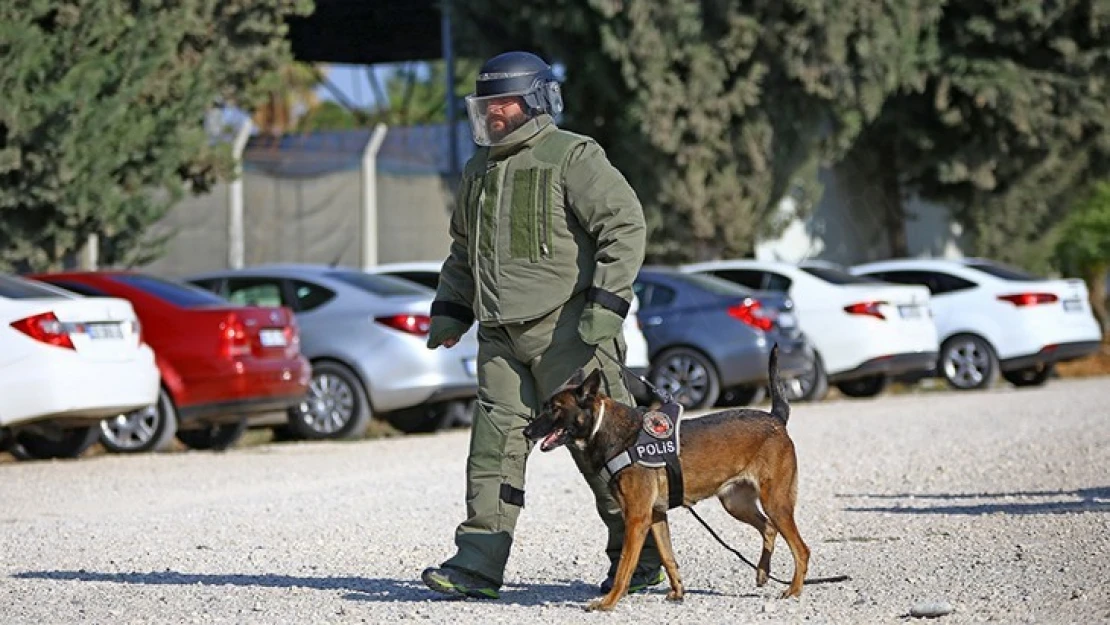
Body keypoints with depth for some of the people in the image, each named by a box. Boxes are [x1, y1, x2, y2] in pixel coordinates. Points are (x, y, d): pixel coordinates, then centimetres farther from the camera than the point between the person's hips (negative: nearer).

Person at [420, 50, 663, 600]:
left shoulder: (573, 157, -5)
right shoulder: (480, 170, 19)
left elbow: (626, 225, -12)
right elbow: (463, 251, 30)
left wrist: (605, 305, -18)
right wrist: (450, 312, 18)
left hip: (566, 328, -7)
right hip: (502, 333, 7)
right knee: (495, 439, -1)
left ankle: (640, 558, 8)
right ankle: (478, 564, -4)